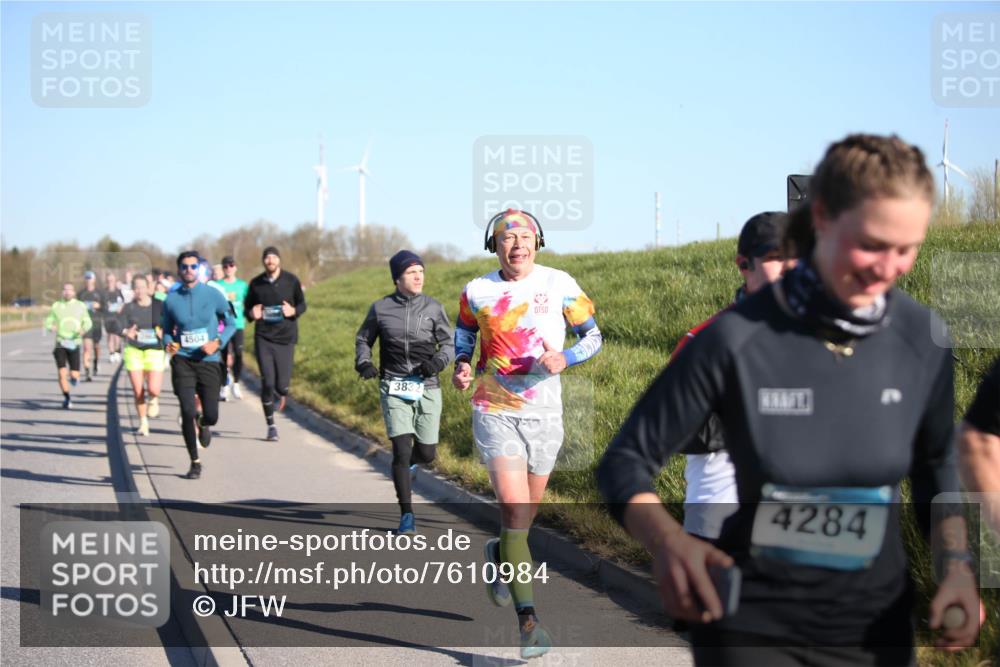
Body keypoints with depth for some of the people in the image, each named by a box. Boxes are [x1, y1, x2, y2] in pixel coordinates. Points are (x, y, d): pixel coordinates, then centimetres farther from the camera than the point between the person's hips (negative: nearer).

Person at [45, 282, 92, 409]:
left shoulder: (80, 306, 6)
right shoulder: (56, 306, 7)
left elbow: (87, 322, 4)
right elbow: (48, 321, 11)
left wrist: (84, 329, -19)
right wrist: (51, 326, -13)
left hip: (74, 343, 0)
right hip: (60, 343, 0)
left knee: (74, 375, -3)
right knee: (62, 373, -11)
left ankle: (73, 377, 35)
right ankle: (66, 399, 6)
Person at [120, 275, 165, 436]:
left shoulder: (159, 306, 0)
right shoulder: (128, 308, 3)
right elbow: (122, 329, -1)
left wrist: (163, 333, -16)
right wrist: (127, 332, -23)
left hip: (154, 350, -1)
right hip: (134, 350, 1)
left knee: (153, 389, -13)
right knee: (138, 391, -1)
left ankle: (153, 400, 25)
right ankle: (143, 422, 20)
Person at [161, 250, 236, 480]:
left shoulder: (213, 295, -2)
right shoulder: (171, 299, 1)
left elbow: (231, 323, 7)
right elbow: (166, 329, 13)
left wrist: (217, 342, -11)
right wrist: (169, 343, -9)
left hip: (208, 361, 0)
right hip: (182, 362, 0)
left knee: (211, 415, -3)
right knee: (188, 412, -12)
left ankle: (203, 424, 39)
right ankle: (195, 462, 8)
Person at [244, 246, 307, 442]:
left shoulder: (291, 280, 0)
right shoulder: (255, 284, 3)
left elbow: (302, 304, 9)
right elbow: (246, 308, 14)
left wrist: (293, 311, -13)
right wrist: (251, 314, -10)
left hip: (286, 338, 0)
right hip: (263, 339, 0)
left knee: (282, 385, -3)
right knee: (267, 383, -7)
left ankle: (281, 394, 37)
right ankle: (271, 426, 7)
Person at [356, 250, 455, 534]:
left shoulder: (433, 308, 1)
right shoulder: (380, 308, 1)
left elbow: (449, 343, 6)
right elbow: (363, 339, 15)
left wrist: (438, 361, -15)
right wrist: (364, 363, -4)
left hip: (427, 388, 1)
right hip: (393, 389, -1)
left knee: (427, 454, 6)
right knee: (401, 449, -11)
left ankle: (407, 461, 45)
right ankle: (407, 514, -1)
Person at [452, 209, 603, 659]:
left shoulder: (559, 284, -3)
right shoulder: (477, 291, 0)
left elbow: (592, 336, 4)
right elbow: (465, 328, 20)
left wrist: (565, 359, -16)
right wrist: (461, 363, 1)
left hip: (545, 414, 2)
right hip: (495, 412, -2)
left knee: (525, 514, 15)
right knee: (514, 511, -15)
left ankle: (499, 555, 50)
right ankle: (528, 618, -14)